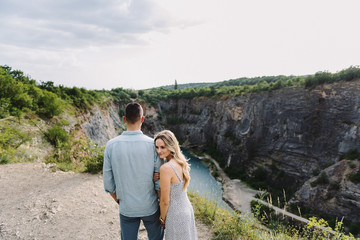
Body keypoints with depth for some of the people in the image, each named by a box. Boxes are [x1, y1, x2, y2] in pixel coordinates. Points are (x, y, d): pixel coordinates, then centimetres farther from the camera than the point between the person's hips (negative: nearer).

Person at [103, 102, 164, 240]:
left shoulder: (111, 145, -12)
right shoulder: (152, 144, -17)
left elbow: (108, 182, -4)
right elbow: (159, 180, -11)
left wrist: (119, 201, 12)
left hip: (126, 208, 1)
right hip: (150, 208, -1)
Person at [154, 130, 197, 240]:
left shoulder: (166, 168, -28)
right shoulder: (181, 162, -3)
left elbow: (165, 201, -19)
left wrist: (162, 219, -4)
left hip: (176, 215, -7)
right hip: (187, 209, 8)